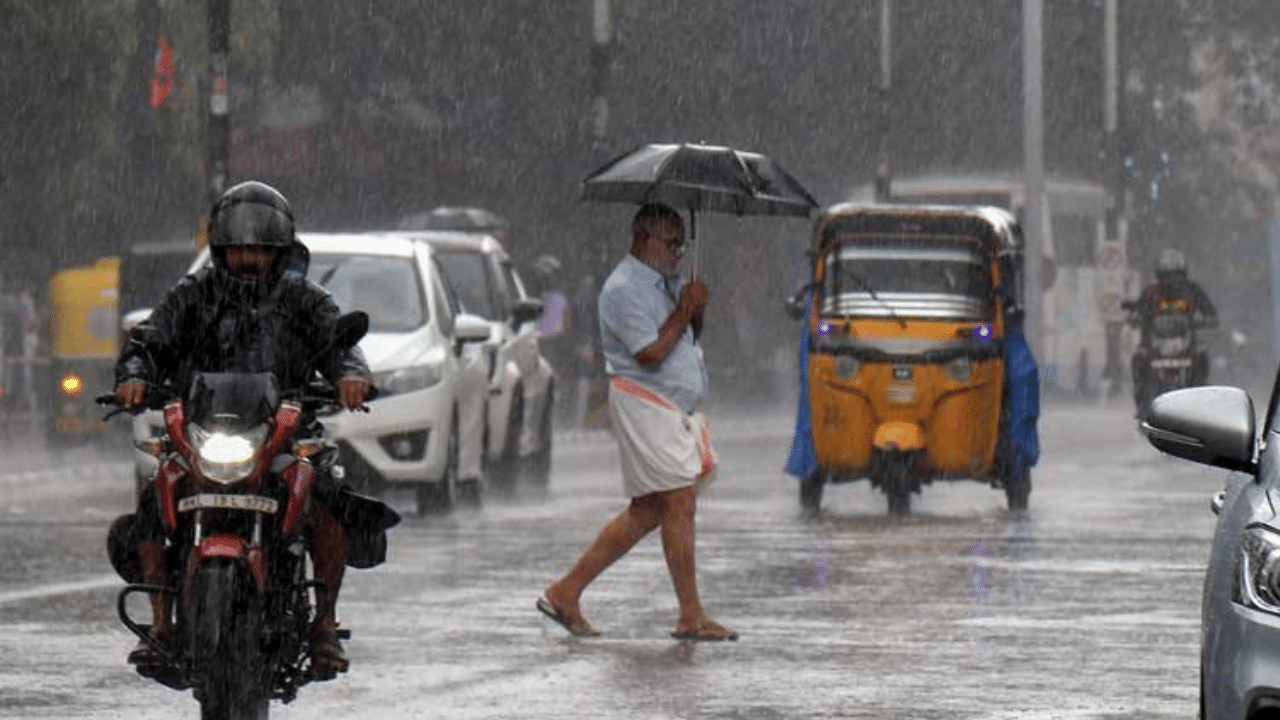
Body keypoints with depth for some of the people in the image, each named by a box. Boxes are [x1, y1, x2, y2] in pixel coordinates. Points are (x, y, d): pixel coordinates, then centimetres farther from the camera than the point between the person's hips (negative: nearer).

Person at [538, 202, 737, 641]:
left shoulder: (667, 283, 18)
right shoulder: (623, 289, -12)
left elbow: (688, 339, 23)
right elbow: (651, 354, -20)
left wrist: (697, 311, 4)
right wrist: (684, 312, -11)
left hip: (676, 408, 10)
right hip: (643, 404, -10)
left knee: (646, 513, 9)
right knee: (680, 503, -11)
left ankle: (566, 592, 14)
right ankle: (691, 618, -8)